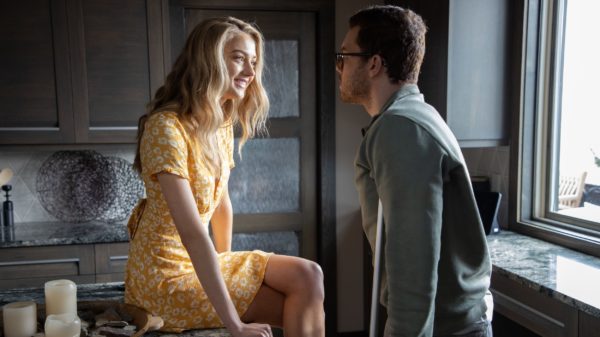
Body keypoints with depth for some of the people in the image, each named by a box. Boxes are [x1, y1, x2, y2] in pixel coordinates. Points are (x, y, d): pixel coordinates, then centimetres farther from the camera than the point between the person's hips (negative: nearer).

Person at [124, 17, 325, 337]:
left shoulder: (222, 124, 4)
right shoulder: (166, 127, -23)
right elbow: (193, 233, -28)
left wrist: (225, 263, 15)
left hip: (198, 261, 7)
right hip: (166, 275, -7)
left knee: (308, 276, -8)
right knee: (301, 304, -10)